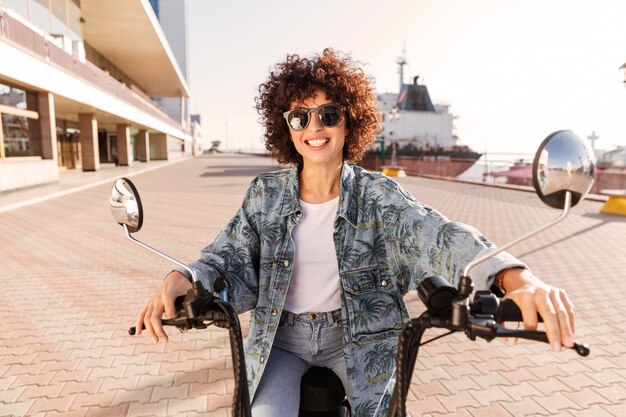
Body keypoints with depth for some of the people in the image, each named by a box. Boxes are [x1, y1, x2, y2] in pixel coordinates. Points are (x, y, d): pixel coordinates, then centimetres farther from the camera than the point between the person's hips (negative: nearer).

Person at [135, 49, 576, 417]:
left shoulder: (378, 194, -9)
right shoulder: (266, 194, -3)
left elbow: (436, 234, -25)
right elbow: (228, 256, -5)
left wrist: (516, 277, -44)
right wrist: (180, 280, -28)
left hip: (356, 336, 0)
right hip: (281, 338, 1)